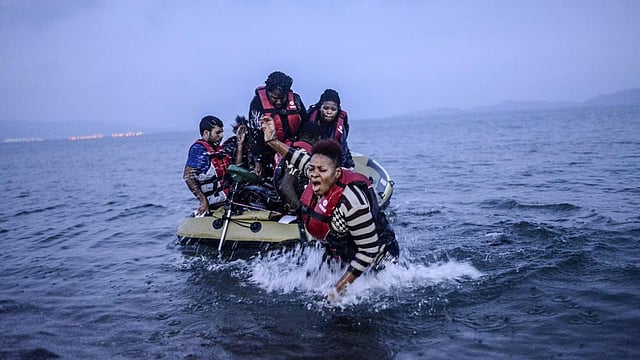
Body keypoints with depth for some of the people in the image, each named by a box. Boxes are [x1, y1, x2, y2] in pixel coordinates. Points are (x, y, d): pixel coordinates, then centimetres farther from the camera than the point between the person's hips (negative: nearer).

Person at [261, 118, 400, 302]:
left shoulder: (351, 202, -36)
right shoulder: (319, 184, -13)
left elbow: (369, 250, -31)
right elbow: (304, 160, 11)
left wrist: (340, 286, -29)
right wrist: (272, 140, 10)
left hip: (378, 258, -8)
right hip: (343, 255, 8)